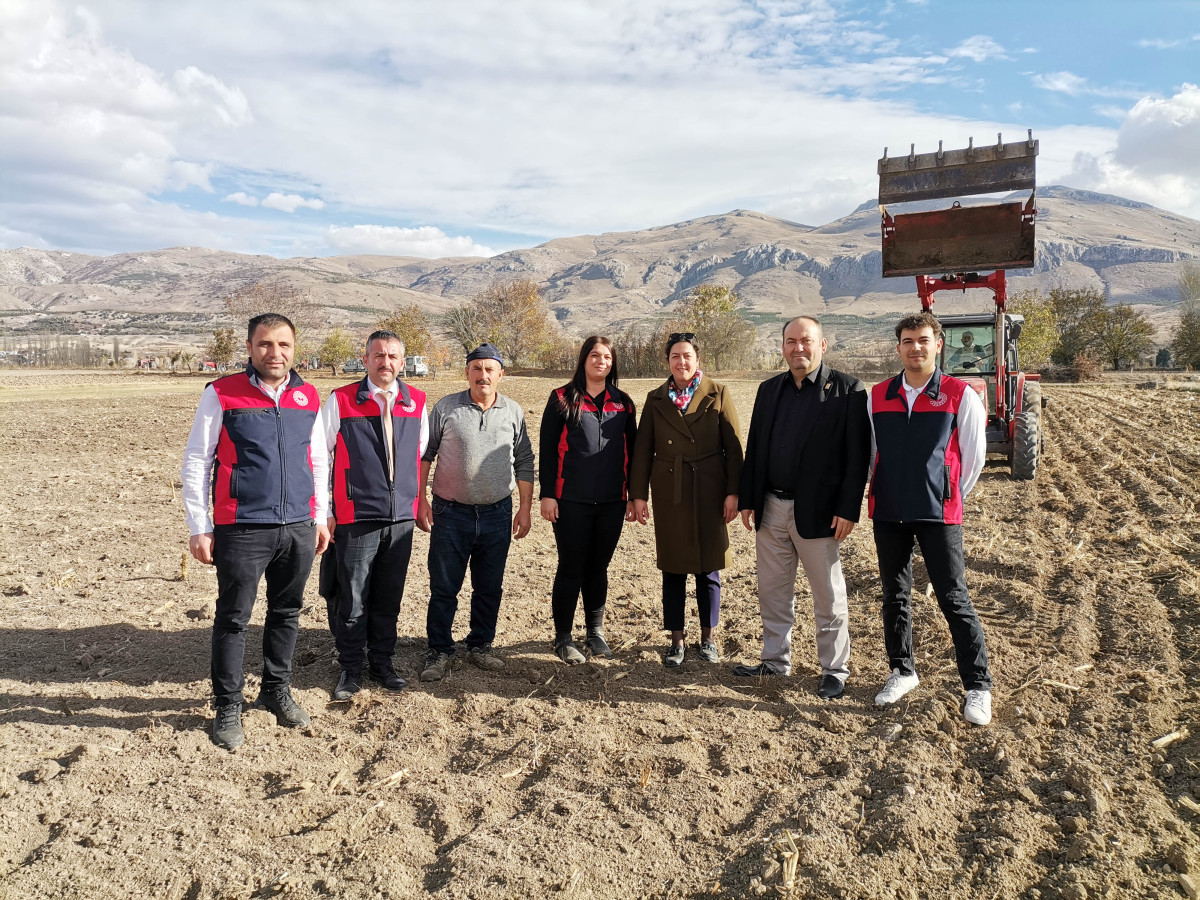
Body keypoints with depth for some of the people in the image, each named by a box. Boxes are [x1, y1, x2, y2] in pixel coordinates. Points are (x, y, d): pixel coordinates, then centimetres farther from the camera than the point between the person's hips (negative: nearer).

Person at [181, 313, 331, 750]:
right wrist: (199, 528, -5)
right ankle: (228, 707, 19)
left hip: (299, 529, 4)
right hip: (242, 530, -3)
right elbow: (196, 463, -2)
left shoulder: (309, 398, 8)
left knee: (287, 613, 13)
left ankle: (277, 689, 32)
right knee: (233, 619, 4)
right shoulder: (221, 395, -3)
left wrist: (320, 518, 14)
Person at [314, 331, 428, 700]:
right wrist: (322, 514, -4)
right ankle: (351, 669, 21)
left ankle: (382, 663, 28)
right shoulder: (341, 401, -4)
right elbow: (319, 458, -2)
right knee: (352, 599, 3)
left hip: (401, 518, 3)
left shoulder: (417, 403, 6)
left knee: (389, 597, 13)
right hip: (356, 518, -3)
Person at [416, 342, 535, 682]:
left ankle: (480, 646, 28)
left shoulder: (513, 411, 4)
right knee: (443, 587, 4)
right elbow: (424, 455, 3)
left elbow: (524, 463, 9)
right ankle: (439, 651, 18)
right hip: (451, 513, -2)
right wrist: (420, 500, -2)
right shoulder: (446, 408, -2)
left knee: (489, 587, 12)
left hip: (497, 514, 2)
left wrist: (525, 509, 6)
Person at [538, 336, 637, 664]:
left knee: (598, 567, 12)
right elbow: (547, 449, -2)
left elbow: (631, 451, 12)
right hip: (571, 501, -3)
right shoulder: (562, 399, 0)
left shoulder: (623, 403, 10)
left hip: (611, 502, 3)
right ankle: (563, 637, 15)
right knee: (571, 569, 3)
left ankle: (595, 632, 25)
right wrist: (547, 494, -8)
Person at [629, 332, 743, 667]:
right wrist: (638, 495, 0)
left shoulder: (718, 395, 1)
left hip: (709, 492, -1)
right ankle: (676, 640, 20)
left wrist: (733, 492, -7)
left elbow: (734, 447, -2)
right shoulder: (656, 399, 6)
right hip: (669, 494, 1)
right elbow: (643, 450, 5)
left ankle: (708, 637, 24)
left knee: (709, 568, 8)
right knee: (673, 569, 7)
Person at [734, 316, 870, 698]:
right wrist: (747, 500, 7)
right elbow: (754, 448, 11)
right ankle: (776, 661, 30)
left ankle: (835, 670, 22)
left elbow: (858, 455, -10)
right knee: (773, 592, 15)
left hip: (817, 511, -5)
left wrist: (848, 509, -15)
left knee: (829, 596, 7)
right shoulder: (769, 389, 10)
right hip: (771, 509, 5)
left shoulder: (847, 390, -6)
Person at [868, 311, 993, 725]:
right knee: (895, 597, 13)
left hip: (938, 513, -3)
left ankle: (978, 686, 12)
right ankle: (902, 671, 29)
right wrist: (890, 494, 13)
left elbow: (973, 457, 1)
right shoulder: (877, 396, 4)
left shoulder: (961, 395, -5)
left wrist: (948, 498, 8)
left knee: (955, 600, 0)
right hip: (887, 512, 4)